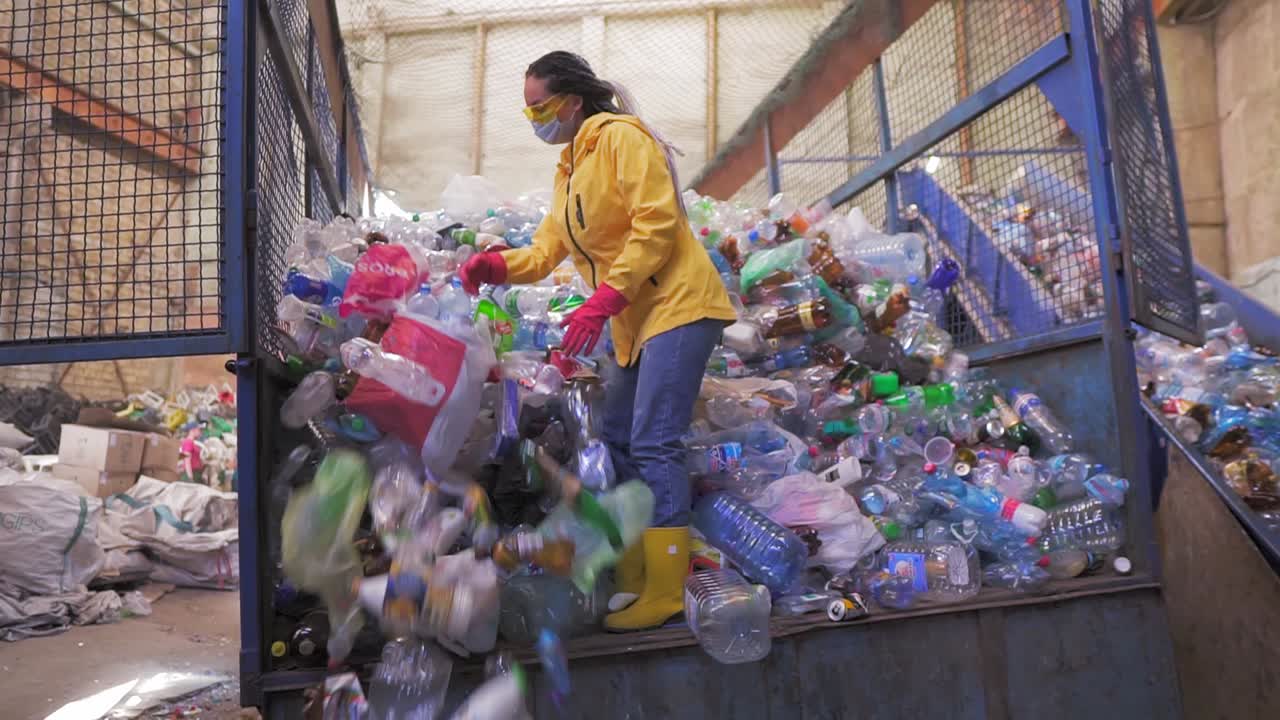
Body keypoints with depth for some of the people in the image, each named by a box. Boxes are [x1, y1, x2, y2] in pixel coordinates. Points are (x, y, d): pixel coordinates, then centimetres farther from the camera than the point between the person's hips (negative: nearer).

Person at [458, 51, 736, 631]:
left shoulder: (621, 137, -7)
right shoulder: (569, 169, 20)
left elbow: (657, 223, -18)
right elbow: (548, 248, 15)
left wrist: (603, 301, -23)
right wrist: (498, 266, -5)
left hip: (678, 305, -9)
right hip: (636, 322, 10)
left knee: (654, 445, -13)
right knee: (618, 442, 9)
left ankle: (665, 593, -5)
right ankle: (631, 580, 18)